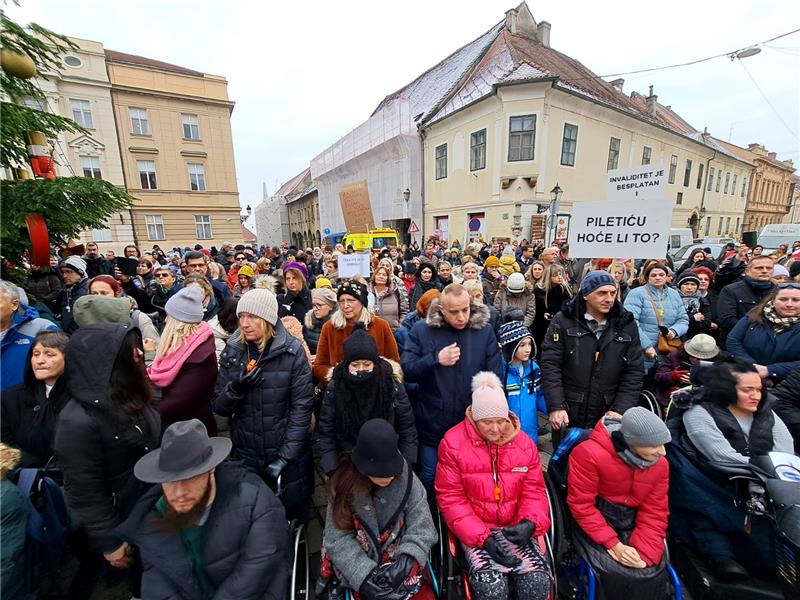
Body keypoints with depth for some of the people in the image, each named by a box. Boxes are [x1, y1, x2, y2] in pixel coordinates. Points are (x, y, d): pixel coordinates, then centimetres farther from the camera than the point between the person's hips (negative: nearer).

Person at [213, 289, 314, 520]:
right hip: (244, 455, 3)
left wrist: (284, 458, -14)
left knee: (291, 515, 16)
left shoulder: (292, 352, -14)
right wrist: (236, 388, -20)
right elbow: (219, 407, 1)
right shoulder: (231, 352, -3)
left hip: (288, 457, -2)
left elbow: (301, 408, -12)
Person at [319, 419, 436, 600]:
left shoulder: (406, 480, -13)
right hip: (356, 570, -1)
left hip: (400, 564, 1)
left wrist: (407, 561, -25)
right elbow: (337, 539, -12)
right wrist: (364, 575, -22)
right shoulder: (345, 484, -14)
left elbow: (421, 529, -10)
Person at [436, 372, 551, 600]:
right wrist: (483, 538, -17)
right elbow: (451, 499, -10)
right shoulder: (453, 443, -13)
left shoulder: (525, 443, -2)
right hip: (475, 530, -3)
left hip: (515, 528, 3)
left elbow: (533, 491, 4)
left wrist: (530, 523, -16)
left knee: (538, 580, -17)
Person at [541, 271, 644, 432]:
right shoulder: (563, 321, -6)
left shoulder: (627, 325, 4)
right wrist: (556, 406, -16)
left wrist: (620, 409, -6)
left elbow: (634, 372, 3)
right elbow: (550, 365, -9)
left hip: (608, 419, 3)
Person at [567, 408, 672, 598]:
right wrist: (613, 544, -20)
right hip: (593, 525, -5)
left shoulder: (660, 464, -4)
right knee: (618, 576, -21)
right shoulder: (590, 453, -26)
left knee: (653, 575, -14)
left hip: (631, 526, 5)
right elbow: (581, 505, -19)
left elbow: (654, 513, -1)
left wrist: (644, 552, -13)